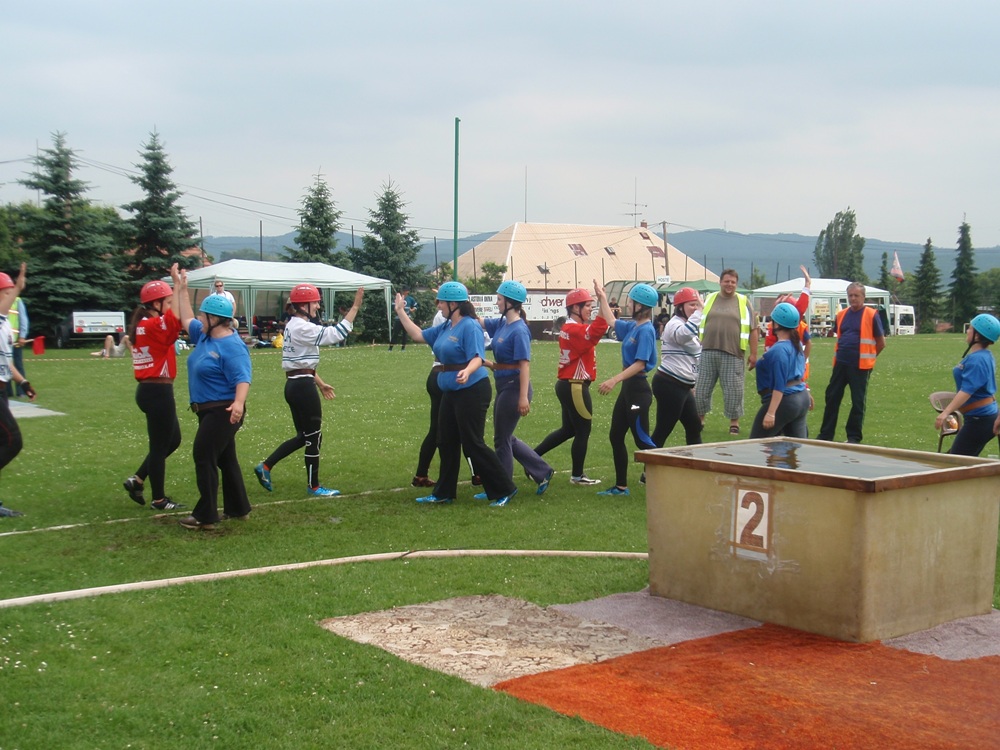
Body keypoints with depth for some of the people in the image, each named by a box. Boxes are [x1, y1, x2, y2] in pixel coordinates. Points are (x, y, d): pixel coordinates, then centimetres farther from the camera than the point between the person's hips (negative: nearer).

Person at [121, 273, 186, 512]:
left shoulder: (144, 325, 14)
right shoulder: (153, 326, -17)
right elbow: (178, 316, -33)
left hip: (151, 391, 10)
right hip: (158, 392, -10)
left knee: (172, 440, 20)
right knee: (160, 446, 2)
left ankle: (137, 480, 22)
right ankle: (159, 500, 14)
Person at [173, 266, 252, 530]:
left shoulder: (232, 346, -21)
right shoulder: (204, 335, 7)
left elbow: (242, 378, -29)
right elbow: (186, 320, 24)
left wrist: (239, 403, -46)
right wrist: (181, 288, 22)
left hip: (223, 412, -10)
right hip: (208, 411, 10)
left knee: (204, 457, -7)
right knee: (225, 459, 16)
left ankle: (206, 515, 0)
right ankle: (237, 508, 27)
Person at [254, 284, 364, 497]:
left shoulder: (293, 326, 15)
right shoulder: (302, 328, -17)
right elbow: (337, 334, -24)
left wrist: (320, 383, 21)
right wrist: (355, 307, -23)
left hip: (294, 384, 10)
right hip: (303, 386, -10)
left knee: (304, 436, 17)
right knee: (314, 437, 2)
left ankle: (266, 466, 17)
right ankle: (314, 486, 12)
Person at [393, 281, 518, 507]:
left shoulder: (469, 326, -16)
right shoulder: (445, 327, 10)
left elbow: (477, 358, -26)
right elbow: (419, 336, 17)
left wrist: (467, 371, -46)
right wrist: (401, 312, 17)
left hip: (472, 390, -9)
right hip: (451, 392, 9)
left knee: (472, 443, -7)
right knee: (446, 442, 14)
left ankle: (504, 490, 2)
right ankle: (444, 492, 25)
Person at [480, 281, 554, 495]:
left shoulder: (519, 330, -17)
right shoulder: (501, 324, 7)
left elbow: (524, 365, -21)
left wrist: (523, 397, -24)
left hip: (514, 387, -9)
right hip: (503, 386, 9)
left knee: (501, 439, 3)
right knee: (505, 438, 16)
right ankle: (542, 471, 22)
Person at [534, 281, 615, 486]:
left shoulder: (569, 328, 13)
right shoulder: (575, 329, -19)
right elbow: (602, 326, -33)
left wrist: (601, 299, 5)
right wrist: (602, 298, -28)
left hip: (567, 385, 10)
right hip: (575, 387, -10)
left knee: (569, 429, 20)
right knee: (583, 431, 4)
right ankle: (577, 476, 15)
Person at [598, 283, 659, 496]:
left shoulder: (646, 330, -16)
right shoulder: (632, 326, 9)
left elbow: (640, 364, -24)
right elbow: (612, 323, 28)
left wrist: (615, 380, -31)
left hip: (638, 388, -9)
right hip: (627, 387, 9)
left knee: (641, 439, -5)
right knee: (615, 436, 12)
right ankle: (621, 486, 20)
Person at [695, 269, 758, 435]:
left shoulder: (743, 302, 6)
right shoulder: (710, 299, 12)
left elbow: (753, 330, 4)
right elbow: (698, 324, 16)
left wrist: (753, 354, -1)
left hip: (732, 354, -2)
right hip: (707, 353, 2)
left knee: (733, 390, 1)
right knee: (702, 387, 7)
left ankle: (734, 422, 14)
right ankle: (699, 419, 21)